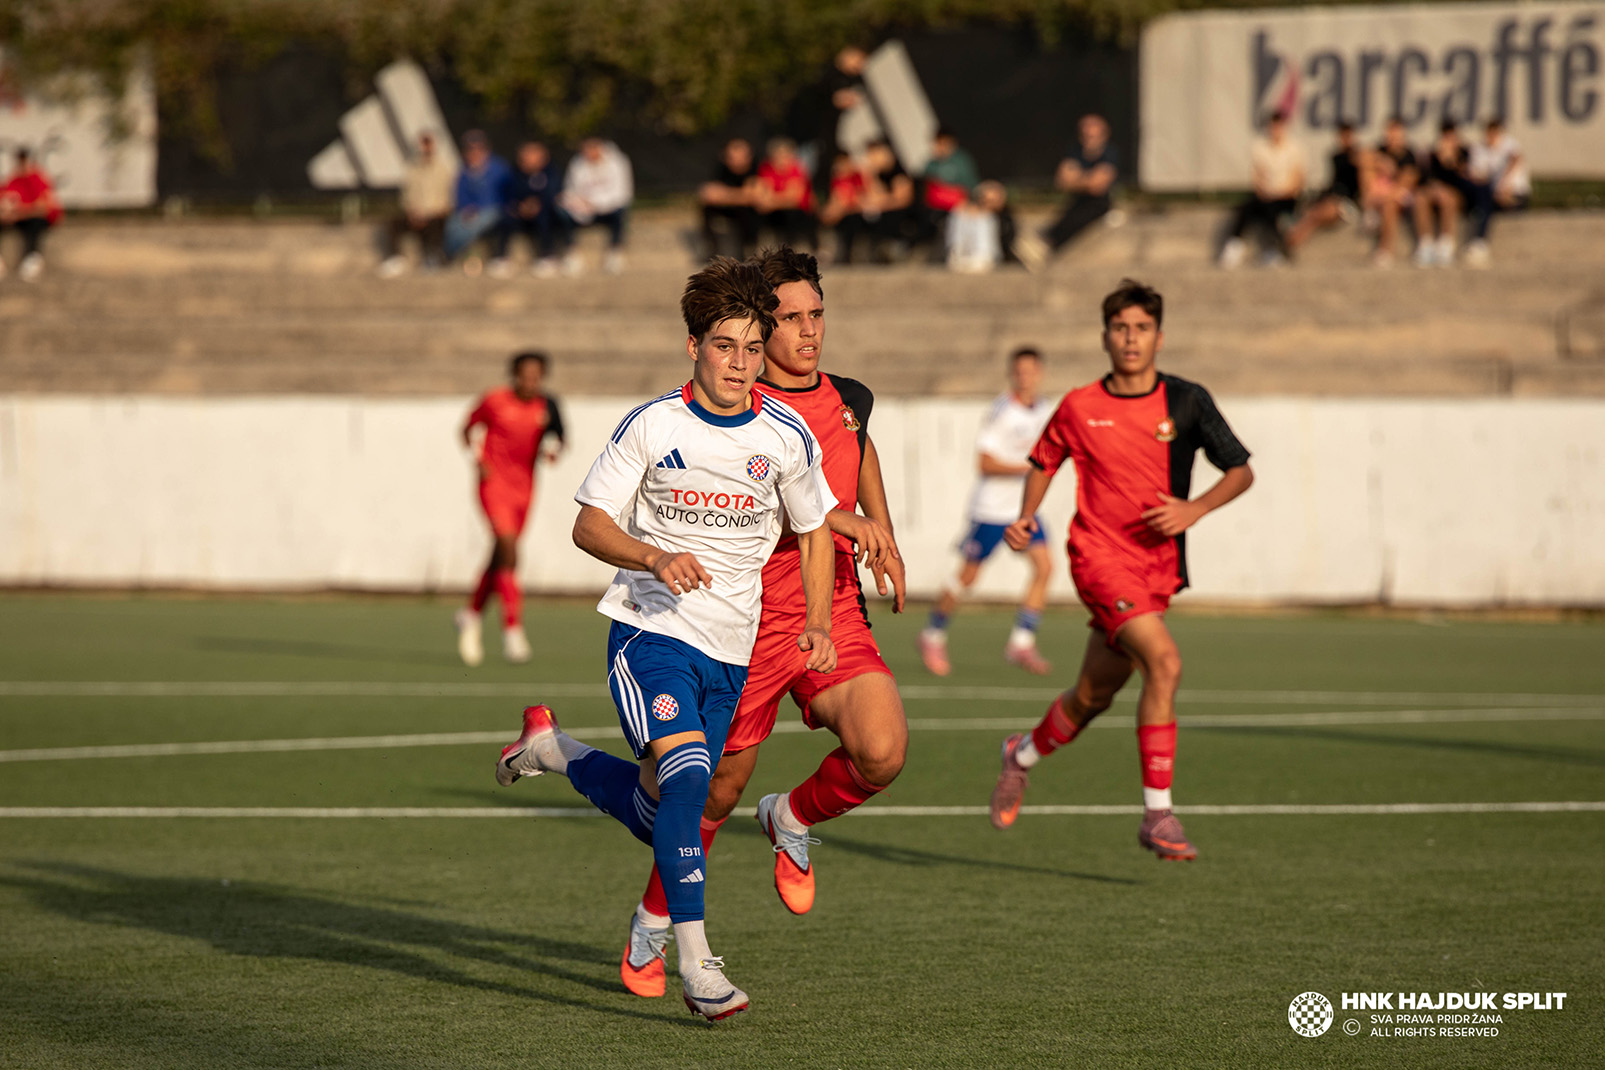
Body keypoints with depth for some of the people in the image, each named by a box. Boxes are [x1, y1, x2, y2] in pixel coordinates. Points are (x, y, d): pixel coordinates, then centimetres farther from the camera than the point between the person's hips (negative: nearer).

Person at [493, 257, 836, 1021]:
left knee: (657, 813, 8)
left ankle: (552, 749, 35)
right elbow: (589, 526, -4)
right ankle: (695, 963, -22)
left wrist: (817, 625, 3)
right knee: (687, 776, -25)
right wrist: (654, 558, -23)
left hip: (730, 648, 4)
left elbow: (814, 530, 15)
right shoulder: (652, 426, -6)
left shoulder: (787, 436, 1)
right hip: (651, 630, -4)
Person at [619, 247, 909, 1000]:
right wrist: (841, 519, -30)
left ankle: (794, 820, 12)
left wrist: (884, 535, 27)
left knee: (882, 753, -20)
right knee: (719, 790, 4)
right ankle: (653, 924, 28)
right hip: (750, 622, -4)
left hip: (836, 619, 4)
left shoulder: (850, 400, 8)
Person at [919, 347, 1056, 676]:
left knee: (1044, 565, -11)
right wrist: (1026, 468, -25)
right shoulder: (1001, 412, -16)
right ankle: (933, 636, 20)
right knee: (968, 575, 1)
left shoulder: (1045, 410, 6)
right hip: (991, 507, -6)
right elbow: (984, 463, -19)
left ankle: (1021, 643, -7)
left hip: (1023, 507, 6)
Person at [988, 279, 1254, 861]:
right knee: (1164, 661, -25)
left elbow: (1241, 471, 4)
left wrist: (1193, 510, -12)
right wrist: (1026, 516, -1)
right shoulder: (1079, 408, -1)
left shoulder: (1186, 401, 0)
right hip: (1099, 555, -4)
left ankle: (1023, 754, 46)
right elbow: (1043, 463, 16)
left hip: (1157, 563, 4)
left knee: (1093, 695, 14)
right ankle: (1157, 813, -21)